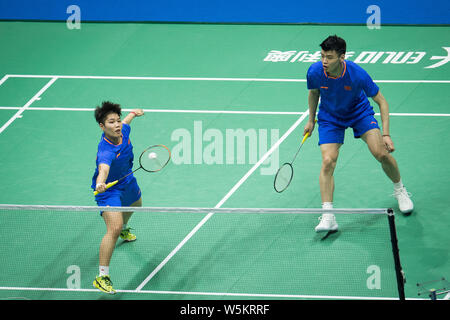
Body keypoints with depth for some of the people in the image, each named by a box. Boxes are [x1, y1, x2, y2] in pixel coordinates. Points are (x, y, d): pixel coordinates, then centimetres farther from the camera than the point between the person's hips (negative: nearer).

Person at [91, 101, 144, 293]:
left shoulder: (123, 129, -18)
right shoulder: (106, 151, -40)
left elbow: (124, 122, 8)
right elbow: (103, 170, -60)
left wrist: (133, 113, 27)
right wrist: (100, 183, -80)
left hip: (127, 180, 9)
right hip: (109, 189, -9)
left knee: (135, 204, 38)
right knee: (114, 229, -25)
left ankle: (124, 229, 74)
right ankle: (102, 276, -21)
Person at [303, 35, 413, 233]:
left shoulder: (357, 74, -32)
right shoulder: (315, 72, -25)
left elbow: (381, 101, -20)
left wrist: (386, 134, -26)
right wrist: (311, 120, 9)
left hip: (359, 112, -1)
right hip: (330, 118, 1)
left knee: (381, 153, -14)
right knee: (328, 161, -18)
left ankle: (400, 190, 17)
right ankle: (328, 217, -17)